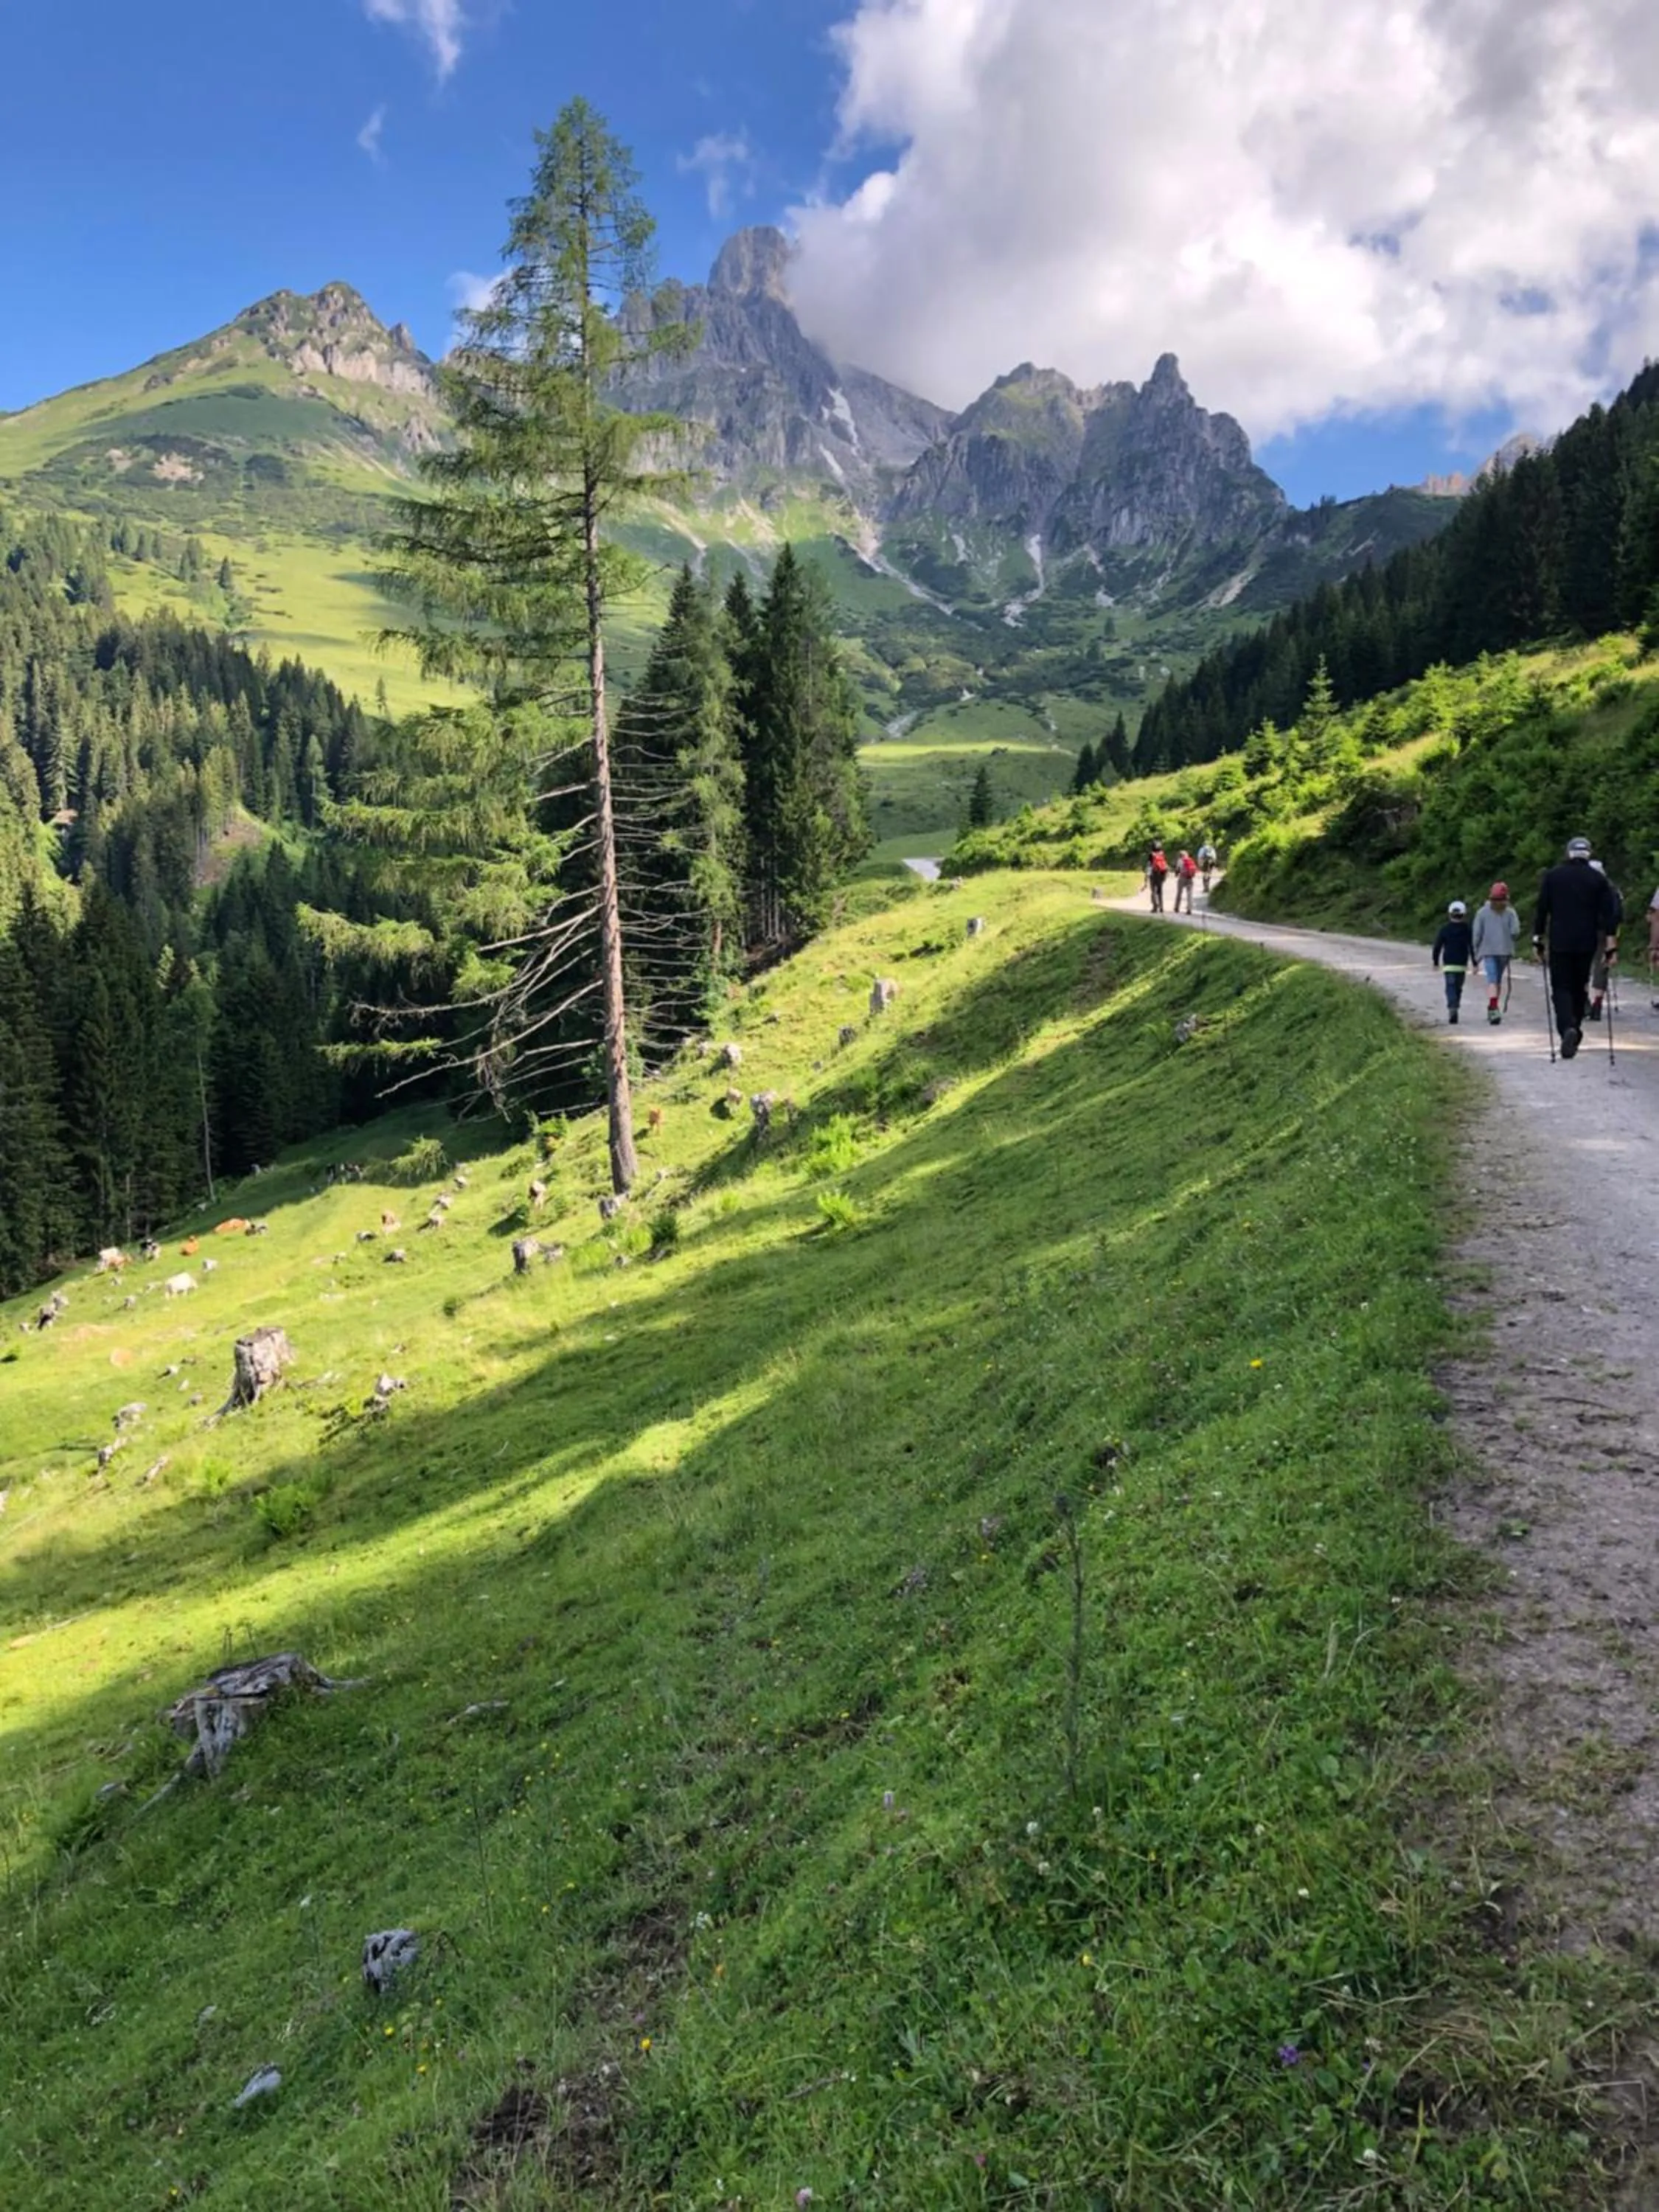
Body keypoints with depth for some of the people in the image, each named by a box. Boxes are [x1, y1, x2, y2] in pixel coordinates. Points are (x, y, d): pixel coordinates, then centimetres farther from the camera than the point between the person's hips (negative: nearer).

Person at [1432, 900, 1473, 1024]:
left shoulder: (1445, 929, -3)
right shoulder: (1467, 930, -1)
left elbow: (1437, 946, -1)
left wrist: (1436, 962, 9)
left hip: (1449, 964, -1)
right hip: (1462, 965, 1)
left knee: (1451, 987, -6)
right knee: (1458, 988, 14)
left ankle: (1452, 1008, -27)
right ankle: (1453, 1009, 20)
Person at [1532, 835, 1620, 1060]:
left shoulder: (1551, 876, 2)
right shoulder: (1599, 880, 4)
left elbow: (1541, 910, 1)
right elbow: (1608, 914, 0)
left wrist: (1537, 940, 5)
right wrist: (1611, 946, 0)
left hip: (1560, 943, -2)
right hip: (1587, 944, 2)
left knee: (1561, 988, -3)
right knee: (1579, 987, 16)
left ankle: (1568, 1028, -26)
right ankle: (1575, 1029, 22)